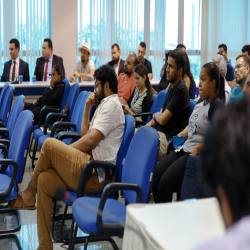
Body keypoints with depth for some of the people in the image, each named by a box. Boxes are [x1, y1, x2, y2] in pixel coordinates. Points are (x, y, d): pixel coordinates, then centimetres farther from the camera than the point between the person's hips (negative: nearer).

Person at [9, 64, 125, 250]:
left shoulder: (112, 104, -7)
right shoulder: (105, 105, 25)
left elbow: (90, 140, -15)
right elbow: (85, 134, 30)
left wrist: (63, 151, -3)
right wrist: (87, 107, 23)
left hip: (95, 175, -10)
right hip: (90, 171, 10)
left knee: (50, 144, -18)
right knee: (44, 180, -2)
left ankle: (29, 194, 3)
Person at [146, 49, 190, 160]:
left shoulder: (180, 90, -15)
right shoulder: (172, 87, 16)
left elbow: (162, 119, -16)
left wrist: (155, 115, 8)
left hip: (170, 139, -9)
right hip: (162, 133, 9)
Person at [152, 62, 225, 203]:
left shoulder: (217, 106, -10)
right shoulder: (201, 101, 16)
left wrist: (199, 147, -20)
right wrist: (181, 135, 11)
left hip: (200, 154, -8)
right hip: (185, 149, 8)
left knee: (166, 181, -23)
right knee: (156, 176, -8)